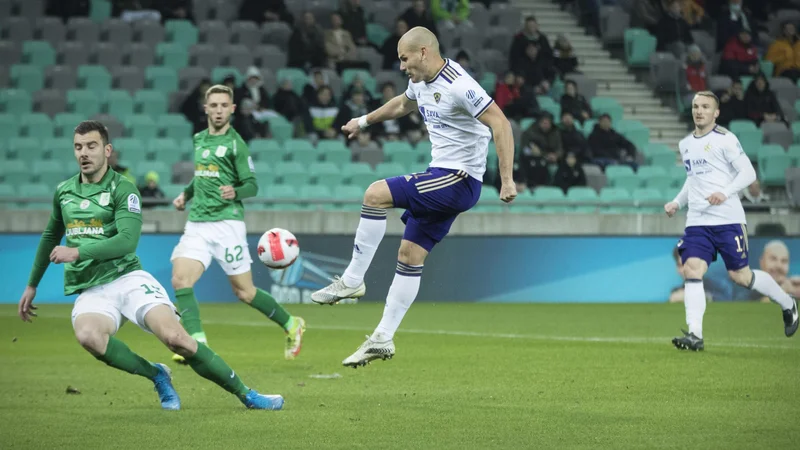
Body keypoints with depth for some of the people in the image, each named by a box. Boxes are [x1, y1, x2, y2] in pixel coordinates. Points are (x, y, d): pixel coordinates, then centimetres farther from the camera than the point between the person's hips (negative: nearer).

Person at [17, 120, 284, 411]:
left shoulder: (123, 189, -4)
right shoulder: (63, 191, 13)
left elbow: (127, 241, -18)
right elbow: (51, 237, 30)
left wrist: (78, 252, -24)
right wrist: (32, 284, 35)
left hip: (128, 278, -3)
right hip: (90, 291, 3)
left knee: (175, 337, -23)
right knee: (88, 336, -33)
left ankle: (247, 395, -8)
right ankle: (156, 376, -10)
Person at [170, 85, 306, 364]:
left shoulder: (235, 144, -5)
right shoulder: (199, 140, 14)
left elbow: (252, 186, -8)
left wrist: (235, 192, -28)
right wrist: (186, 194, 18)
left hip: (226, 223, -6)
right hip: (197, 223, 6)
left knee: (244, 291, 1)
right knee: (180, 280, -16)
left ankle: (291, 325, 22)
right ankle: (197, 344, -17)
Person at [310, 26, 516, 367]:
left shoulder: (458, 86, -19)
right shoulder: (421, 83, 11)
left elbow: (500, 124, -22)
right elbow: (403, 104, 35)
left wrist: (507, 179, -27)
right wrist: (364, 121, 47)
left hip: (459, 180, -9)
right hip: (441, 177, 9)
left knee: (376, 194, -20)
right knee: (410, 256, 7)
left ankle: (352, 281, -12)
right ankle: (383, 339, 11)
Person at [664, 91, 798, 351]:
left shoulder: (725, 140, -5)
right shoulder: (686, 145, 15)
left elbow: (748, 173, -9)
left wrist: (725, 193, -23)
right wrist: (677, 203, 15)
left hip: (728, 219, -5)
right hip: (697, 221, 5)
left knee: (740, 276, 0)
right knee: (691, 269, -15)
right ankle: (694, 334, -20)